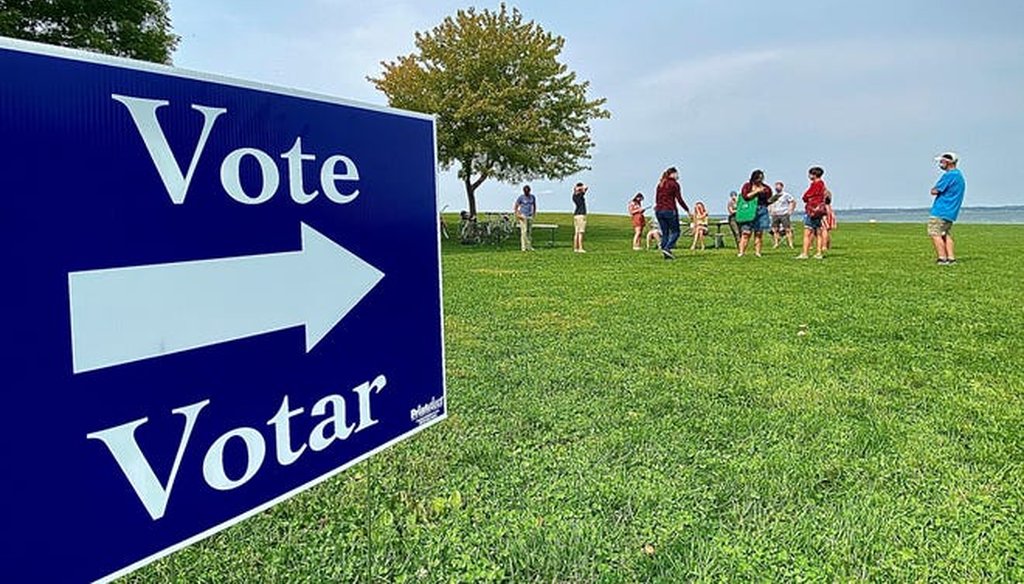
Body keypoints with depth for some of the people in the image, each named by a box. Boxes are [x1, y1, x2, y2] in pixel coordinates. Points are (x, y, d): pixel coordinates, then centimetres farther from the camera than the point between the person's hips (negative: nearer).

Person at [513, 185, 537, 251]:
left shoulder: (532, 197, 6)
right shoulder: (521, 197, -6)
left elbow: (534, 206, 22)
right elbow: (515, 207, -2)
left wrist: (534, 214, 17)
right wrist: (517, 215, -10)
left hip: (530, 216, 5)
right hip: (523, 216, -5)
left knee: (530, 232, 5)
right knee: (524, 231, -11)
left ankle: (529, 247, 10)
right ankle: (523, 247, -10)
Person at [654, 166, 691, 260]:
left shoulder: (660, 184, 14)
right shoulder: (674, 184, -4)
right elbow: (679, 199, -8)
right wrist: (687, 210, -1)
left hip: (658, 210, 6)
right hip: (670, 210, -6)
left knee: (664, 233, 11)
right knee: (675, 232, 4)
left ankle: (665, 253, 5)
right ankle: (667, 248, -15)